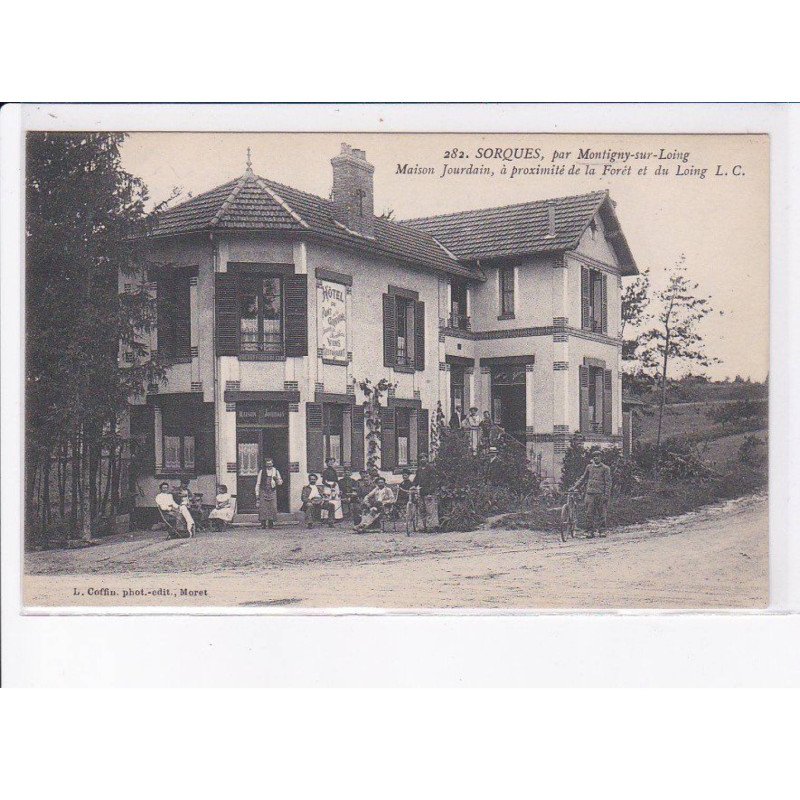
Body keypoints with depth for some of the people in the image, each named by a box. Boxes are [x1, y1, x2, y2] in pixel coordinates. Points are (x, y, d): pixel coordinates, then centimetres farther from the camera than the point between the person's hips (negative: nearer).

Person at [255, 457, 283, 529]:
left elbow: (280, 482, 14)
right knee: (263, 508, -7)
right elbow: (258, 483, 5)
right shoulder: (261, 471, 3)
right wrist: (257, 493, 0)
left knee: (273, 507, -3)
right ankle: (263, 524, -3)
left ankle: (271, 523, 6)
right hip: (264, 491, -2)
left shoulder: (275, 471, 10)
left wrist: (276, 479, -8)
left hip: (272, 492, 2)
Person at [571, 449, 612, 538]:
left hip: (601, 494, -2)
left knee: (601, 513, 0)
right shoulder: (589, 467, 12)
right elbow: (583, 478, 20)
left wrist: (606, 495, -7)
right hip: (590, 493, 2)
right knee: (589, 513, -2)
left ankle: (602, 531, 9)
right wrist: (575, 486, 12)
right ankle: (591, 531, 2)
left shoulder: (605, 468, 4)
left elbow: (608, 482, 1)